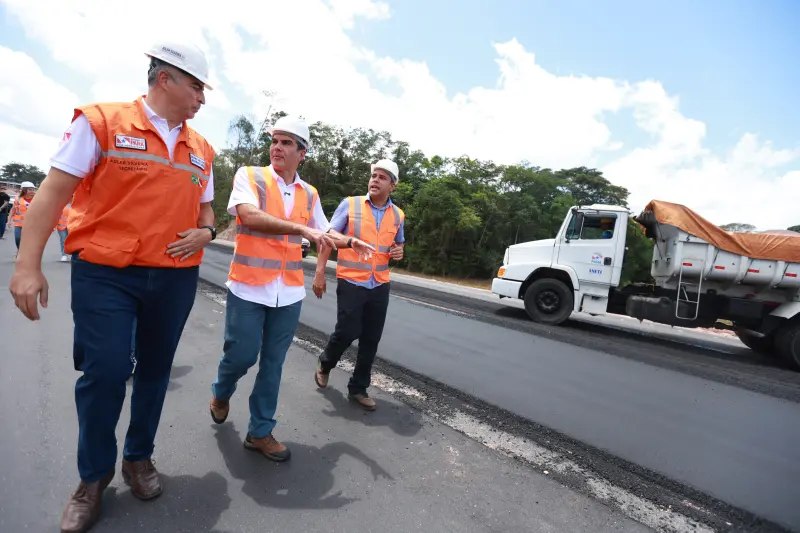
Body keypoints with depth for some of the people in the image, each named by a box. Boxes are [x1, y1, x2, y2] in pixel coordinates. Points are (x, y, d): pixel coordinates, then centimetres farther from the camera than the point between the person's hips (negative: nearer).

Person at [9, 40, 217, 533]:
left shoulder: (201, 149, 9)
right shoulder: (102, 121, -4)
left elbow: (205, 209, 18)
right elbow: (54, 192, -6)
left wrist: (205, 232, -5)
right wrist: (28, 265, -10)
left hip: (175, 278, 4)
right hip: (105, 273, -4)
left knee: (155, 369, 13)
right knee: (104, 373, -1)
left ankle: (139, 457, 35)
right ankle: (94, 476, 25)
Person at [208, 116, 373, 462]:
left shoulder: (309, 194, 8)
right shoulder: (249, 176, -4)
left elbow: (323, 234, 19)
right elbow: (250, 217, -22)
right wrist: (301, 229, -29)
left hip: (289, 291, 4)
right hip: (249, 287, -3)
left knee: (273, 364, 10)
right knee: (241, 356, 5)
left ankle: (260, 432, 27)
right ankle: (221, 393, 41)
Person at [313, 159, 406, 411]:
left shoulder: (398, 215, 6)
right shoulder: (350, 204, -4)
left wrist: (399, 251, -1)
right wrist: (320, 272, -9)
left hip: (380, 286, 4)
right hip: (351, 282, -4)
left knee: (371, 339, 8)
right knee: (347, 332, 0)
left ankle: (358, 388, 25)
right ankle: (324, 363, 33)